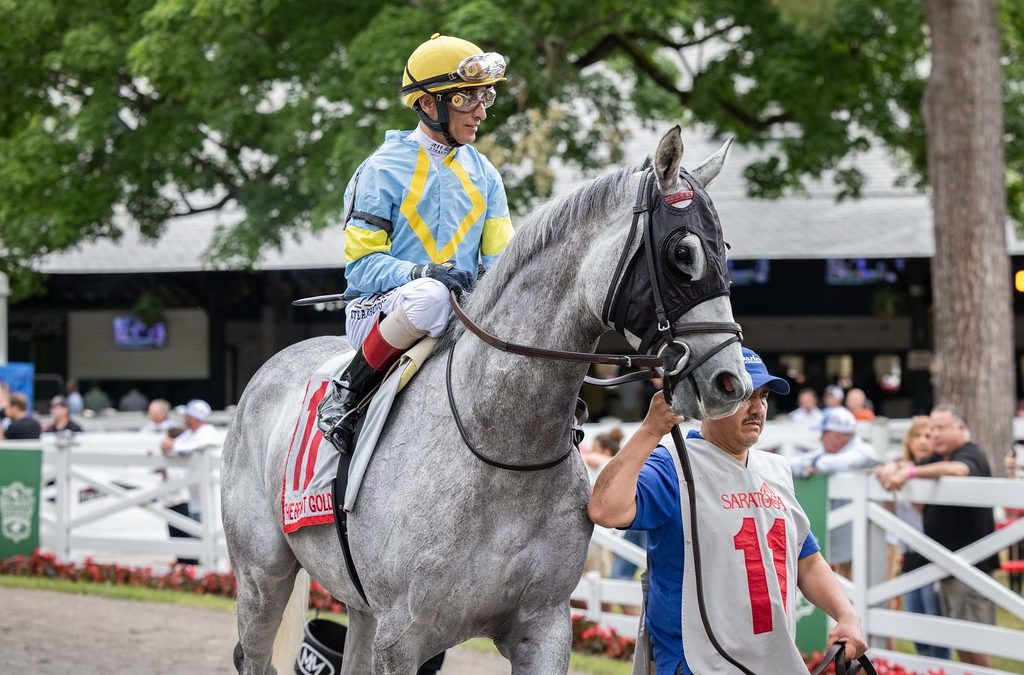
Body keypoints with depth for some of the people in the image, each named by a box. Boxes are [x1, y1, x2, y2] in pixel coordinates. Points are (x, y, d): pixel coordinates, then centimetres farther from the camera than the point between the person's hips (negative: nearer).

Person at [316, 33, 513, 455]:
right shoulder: (383, 170, -4)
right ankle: (348, 393, -19)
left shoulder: (483, 172, 12)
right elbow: (361, 264, -8)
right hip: (379, 309, -4)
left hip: (461, 312, 4)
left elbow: (501, 257, 12)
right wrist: (420, 273, -26)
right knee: (430, 295, -40)